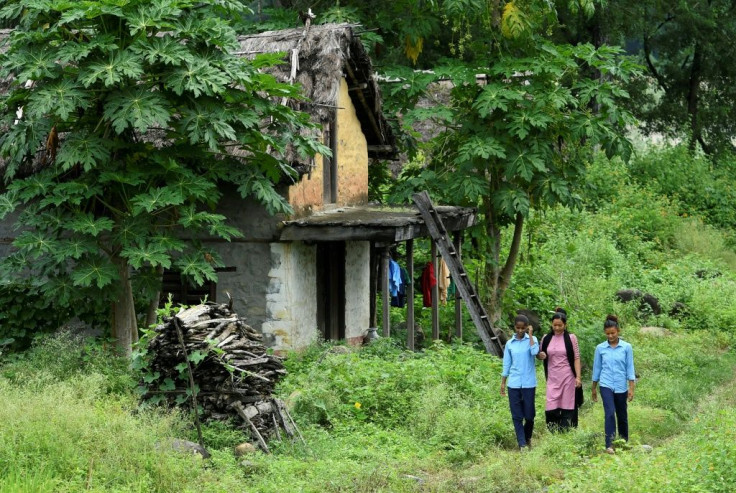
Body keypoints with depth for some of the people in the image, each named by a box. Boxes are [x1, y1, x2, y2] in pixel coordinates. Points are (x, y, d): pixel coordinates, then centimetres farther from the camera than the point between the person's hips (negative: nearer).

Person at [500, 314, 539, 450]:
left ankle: (527, 438, 29)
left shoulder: (532, 340, 1)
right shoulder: (510, 344, 7)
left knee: (529, 414, 5)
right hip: (514, 384, 2)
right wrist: (503, 383, 7)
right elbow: (506, 365, 11)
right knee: (517, 415, -1)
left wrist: (530, 335, -12)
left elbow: (534, 351, -20)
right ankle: (522, 444, 3)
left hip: (529, 383, -2)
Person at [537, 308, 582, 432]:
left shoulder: (571, 338, -1)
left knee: (567, 408, -1)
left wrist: (578, 377, -9)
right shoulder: (546, 338, 6)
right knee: (551, 409, -5)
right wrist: (540, 356, -8)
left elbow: (576, 358, -2)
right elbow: (539, 354, 17)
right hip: (552, 378, 2)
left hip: (568, 377, -2)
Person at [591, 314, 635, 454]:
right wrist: (593, 389, 15)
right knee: (609, 413, -17)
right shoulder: (600, 348, 2)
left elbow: (630, 368, 1)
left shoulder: (626, 347, -1)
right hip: (606, 385, -1)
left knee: (622, 415, 12)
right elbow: (597, 368, 10)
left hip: (621, 386, 1)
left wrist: (631, 388, -4)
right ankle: (609, 445, -20)